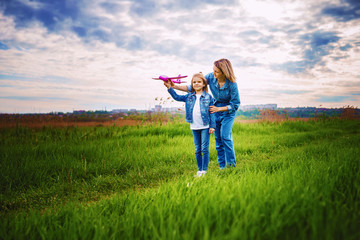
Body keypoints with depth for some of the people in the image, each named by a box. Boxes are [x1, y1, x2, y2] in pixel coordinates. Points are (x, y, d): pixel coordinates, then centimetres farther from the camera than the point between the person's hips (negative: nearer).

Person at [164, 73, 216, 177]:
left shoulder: (208, 97, -2)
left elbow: (211, 112, -1)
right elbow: (177, 97, 9)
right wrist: (170, 88, -2)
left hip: (205, 126, -4)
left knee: (204, 149, -2)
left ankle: (204, 170, 4)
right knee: (197, 150, 10)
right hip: (194, 127, 4)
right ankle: (199, 169, 19)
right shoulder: (189, 97, 8)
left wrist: (212, 126, -5)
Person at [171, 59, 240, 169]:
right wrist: (174, 86, -18)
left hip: (228, 111, -4)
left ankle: (231, 164, -5)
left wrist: (218, 109, -22)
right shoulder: (210, 77, -15)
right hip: (216, 108, 4)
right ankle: (222, 166, 12)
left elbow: (235, 105, -16)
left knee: (225, 136, -18)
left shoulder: (232, 84, -25)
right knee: (218, 138, 3)